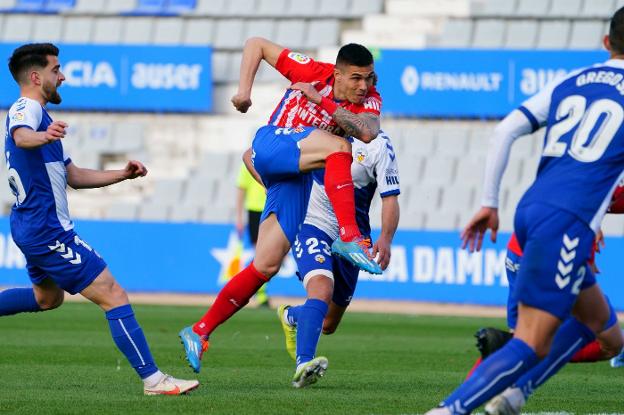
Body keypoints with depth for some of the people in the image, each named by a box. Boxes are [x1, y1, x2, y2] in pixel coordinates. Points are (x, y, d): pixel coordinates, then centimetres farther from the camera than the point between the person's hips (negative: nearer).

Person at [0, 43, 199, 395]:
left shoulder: (38, 115, 18)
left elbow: (74, 176, 21)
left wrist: (122, 175, 12)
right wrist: (42, 136, -62)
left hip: (32, 228, 11)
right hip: (48, 230, -11)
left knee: (47, 298, 33)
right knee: (114, 297, -11)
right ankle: (153, 379, -12)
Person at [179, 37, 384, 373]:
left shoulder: (369, 100, 1)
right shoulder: (314, 73, -4)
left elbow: (367, 132, -23)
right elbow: (257, 44, 5)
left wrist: (320, 100, -23)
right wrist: (244, 90, -5)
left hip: (296, 180, 4)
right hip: (271, 146, -4)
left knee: (266, 266, -2)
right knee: (339, 147, -30)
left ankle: (200, 332, 9)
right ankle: (349, 237, -41)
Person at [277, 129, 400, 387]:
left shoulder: (379, 145, -5)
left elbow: (390, 199, -10)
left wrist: (385, 239, -27)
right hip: (311, 224, -2)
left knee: (328, 325, 12)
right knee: (322, 288, -31)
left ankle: (291, 317, 45)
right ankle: (303, 364, -42)